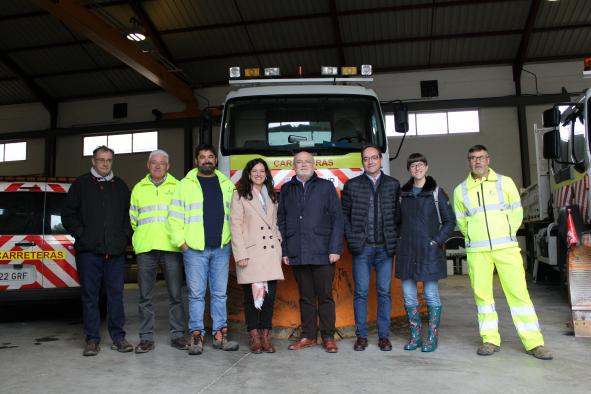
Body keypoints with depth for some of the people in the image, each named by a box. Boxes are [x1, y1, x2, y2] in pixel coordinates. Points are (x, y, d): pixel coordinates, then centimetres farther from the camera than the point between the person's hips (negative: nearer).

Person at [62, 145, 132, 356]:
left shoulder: (120, 186, 15)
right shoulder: (81, 184, 8)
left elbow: (130, 214, 19)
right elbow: (68, 215, 7)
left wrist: (125, 236, 5)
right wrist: (81, 234, -4)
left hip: (115, 251, 2)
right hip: (88, 251, -2)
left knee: (116, 295, 4)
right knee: (90, 296, 3)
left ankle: (118, 338, 12)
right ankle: (92, 340, 11)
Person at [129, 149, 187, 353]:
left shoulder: (177, 187, 9)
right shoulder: (139, 188, 15)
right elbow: (132, 218, 19)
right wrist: (140, 237, 10)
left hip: (171, 247, -2)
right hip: (145, 248, 2)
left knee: (175, 294, 3)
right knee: (145, 296, 4)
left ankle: (177, 335, 12)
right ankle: (146, 338, 12)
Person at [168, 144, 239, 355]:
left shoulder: (227, 184, 12)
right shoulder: (185, 184, 4)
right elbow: (175, 216, 2)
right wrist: (181, 242, -5)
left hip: (221, 248, 2)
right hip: (194, 249, -2)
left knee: (220, 293, 7)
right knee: (196, 294, 2)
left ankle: (220, 335, 15)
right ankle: (196, 336, 11)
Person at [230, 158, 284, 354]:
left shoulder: (272, 196, 19)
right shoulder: (240, 196, 4)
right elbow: (235, 226, -3)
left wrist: (279, 244, 9)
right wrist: (240, 254, -11)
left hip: (271, 251, 4)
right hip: (251, 252, -4)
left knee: (270, 294, 1)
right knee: (252, 295, 0)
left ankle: (265, 336, 11)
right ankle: (254, 337, 11)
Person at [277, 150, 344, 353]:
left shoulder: (326, 186, 7)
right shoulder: (286, 189, 14)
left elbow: (337, 218, 1)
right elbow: (281, 221, 12)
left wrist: (335, 249, -7)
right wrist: (284, 251, 5)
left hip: (322, 253, -2)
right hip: (297, 254, 2)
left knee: (325, 296, 2)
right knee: (305, 297, 9)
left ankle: (328, 337, 12)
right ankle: (308, 336, 19)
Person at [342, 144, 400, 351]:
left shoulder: (393, 185, 9)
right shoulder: (352, 185, 6)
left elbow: (398, 214, 10)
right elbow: (344, 214, 6)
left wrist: (394, 238, 1)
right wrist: (351, 238, -2)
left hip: (385, 247, 1)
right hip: (362, 248, -1)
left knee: (384, 292, 5)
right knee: (361, 292, 2)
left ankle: (384, 335, 14)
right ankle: (361, 336, 11)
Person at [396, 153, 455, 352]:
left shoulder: (436, 192, 0)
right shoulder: (403, 193, 9)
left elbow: (449, 221, 0)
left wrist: (437, 241, -8)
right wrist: (399, 241, 5)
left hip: (429, 251, -4)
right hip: (406, 251, 4)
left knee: (431, 295, 2)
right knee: (409, 296, 8)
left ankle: (432, 338, 13)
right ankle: (415, 337, 20)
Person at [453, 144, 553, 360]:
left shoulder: (505, 182, 5)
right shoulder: (460, 190, 7)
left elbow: (517, 212, 11)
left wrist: (507, 235, 9)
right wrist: (475, 238, 11)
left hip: (506, 248, -1)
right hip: (477, 252, 1)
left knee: (518, 292, -3)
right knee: (482, 294, 4)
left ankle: (533, 342, 5)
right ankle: (490, 340, 16)